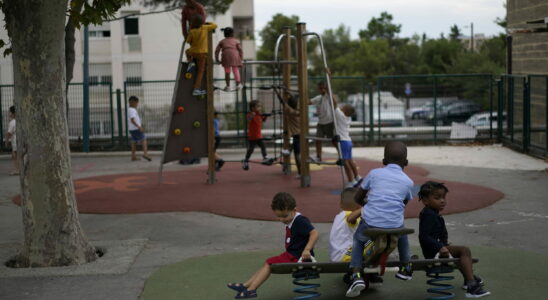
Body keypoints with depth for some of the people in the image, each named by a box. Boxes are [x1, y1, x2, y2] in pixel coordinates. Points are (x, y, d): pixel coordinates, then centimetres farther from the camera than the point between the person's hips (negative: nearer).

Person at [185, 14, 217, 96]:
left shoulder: (191, 32, -13)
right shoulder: (205, 28, -11)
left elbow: (188, 41, 3)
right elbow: (215, 25, 4)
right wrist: (208, 23, 20)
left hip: (192, 52, 1)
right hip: (202, 53, -1)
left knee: (187, 51, 38)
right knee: (200, 71, 6)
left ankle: (190, 63, 14)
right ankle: (196, 89, -1)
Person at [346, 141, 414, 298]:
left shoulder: (374, 173, 11)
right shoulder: (408, 181, 12)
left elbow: (357, 198, 15)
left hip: (370, 223, -1)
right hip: (394, 225, 1)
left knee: (358, 239, 28)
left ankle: (356, 275, 8)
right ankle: (405, 267, 45)